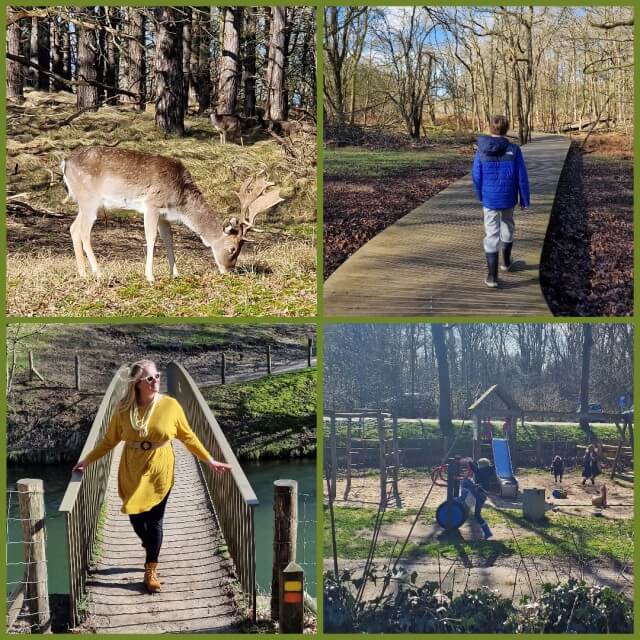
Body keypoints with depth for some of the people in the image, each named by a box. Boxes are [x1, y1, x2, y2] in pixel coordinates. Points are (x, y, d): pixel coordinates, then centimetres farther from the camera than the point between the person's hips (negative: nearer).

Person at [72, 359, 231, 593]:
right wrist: (87, 460, 3)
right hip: (132, 473, 1)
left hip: (159, 472, -1)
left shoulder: (170, 405, -11)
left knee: (155, 521, 4)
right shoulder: (124, 408, -9)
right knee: (136, 518, 9)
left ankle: (150, 571, 18)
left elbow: (187, 436, 0)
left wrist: (209, 460, 2)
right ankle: (152, 551, 43)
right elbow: (109, 440, 3)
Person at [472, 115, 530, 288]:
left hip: (489, 199, -1)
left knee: (491, 234, 2)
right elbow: (522, 177, -8)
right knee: (507, 226, 25)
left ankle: (492, 275, -3)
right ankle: (506, 262, 42)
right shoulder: (513, 150, -11)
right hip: (508, 198, 1)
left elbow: (476, 176, -2)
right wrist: (525, 199, 3)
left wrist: (480, 195, 16)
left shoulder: (481, 151, -9)